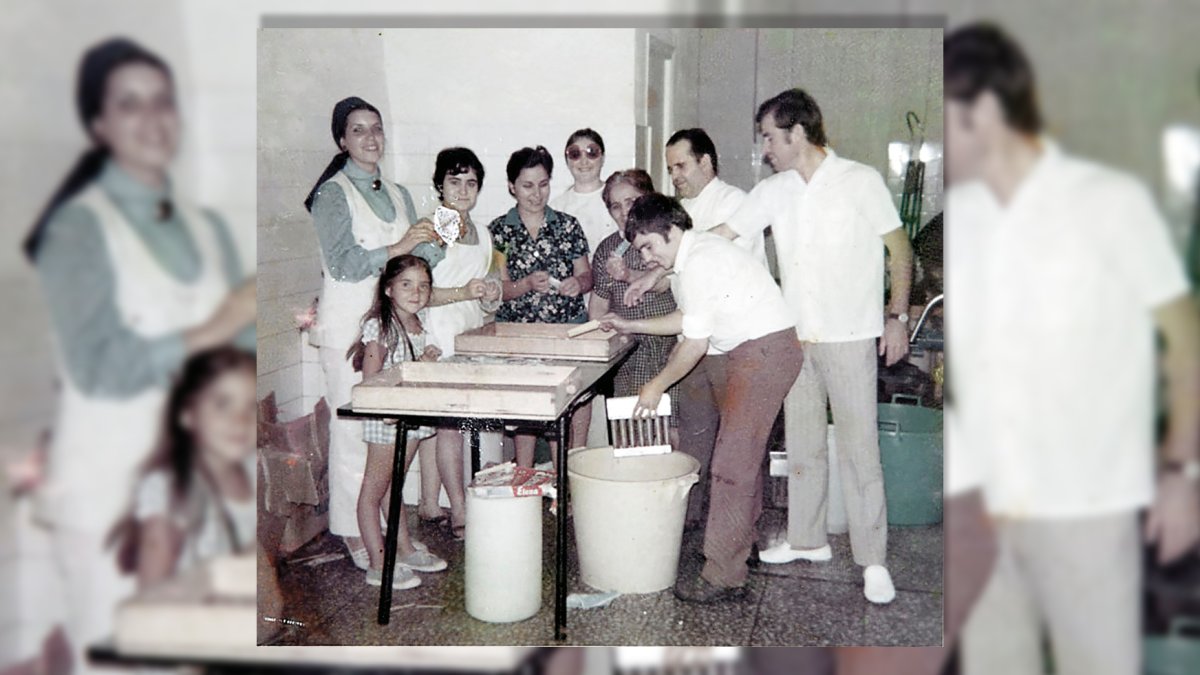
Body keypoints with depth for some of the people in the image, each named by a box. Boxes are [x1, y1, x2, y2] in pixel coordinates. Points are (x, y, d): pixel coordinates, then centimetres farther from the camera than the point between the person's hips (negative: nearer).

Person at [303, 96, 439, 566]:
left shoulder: (396, 194, 15)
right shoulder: (333, 194, -4)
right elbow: (342, 265, -14)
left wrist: (435, 241, 0)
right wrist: (396, 248, -24)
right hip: (348, 323, -6)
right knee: (351, 425, -3)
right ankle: (352, 530, 7)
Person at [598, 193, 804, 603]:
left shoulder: (698, 263, -17)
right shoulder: (699, 251, 15)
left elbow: (695, 343, -15)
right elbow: (688, 319, 25)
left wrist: (657, 386, -3)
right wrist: (630, 326, 24)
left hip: (764, 350, -11)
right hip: (760, 350, 11)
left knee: (732, 461, -10)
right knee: (745, 450, 20)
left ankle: (724, 576, -7)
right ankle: (743, 540, 35)